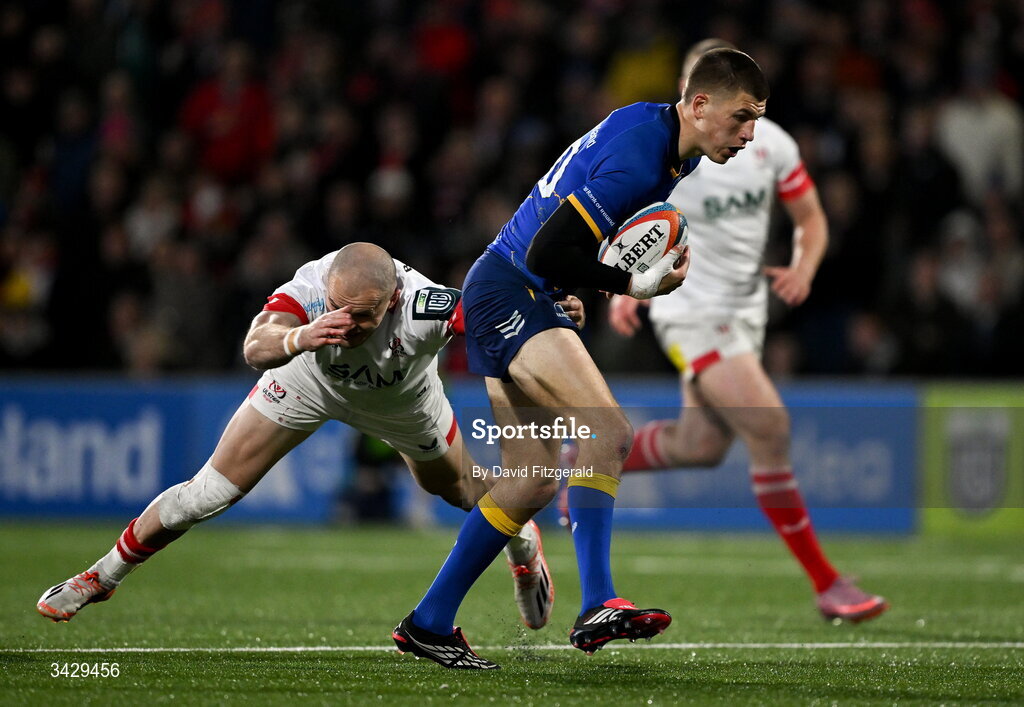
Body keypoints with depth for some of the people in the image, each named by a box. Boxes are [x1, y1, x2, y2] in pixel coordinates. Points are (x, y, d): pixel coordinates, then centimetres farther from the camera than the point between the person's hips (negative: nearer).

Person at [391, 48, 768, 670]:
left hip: (525, 298, 11)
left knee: (535, 482, 9)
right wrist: (635, 285, -20)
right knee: (610, 432, -26)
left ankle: (429, 622, 16)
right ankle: (598, 606, -33)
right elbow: (547, 252, -26)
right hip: (511, 295, -11)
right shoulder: (638, 158, -24)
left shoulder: (666, 140, 8)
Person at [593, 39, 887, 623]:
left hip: (746, 308, 6)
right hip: (691, 308, -6)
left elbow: (811, 218, 8)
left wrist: (803, 268, -12)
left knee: (701, 446, 13)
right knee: (770, 428, -19)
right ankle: (826, 583, -13)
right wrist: (623, 289, -14)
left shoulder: (770, 142, -3)